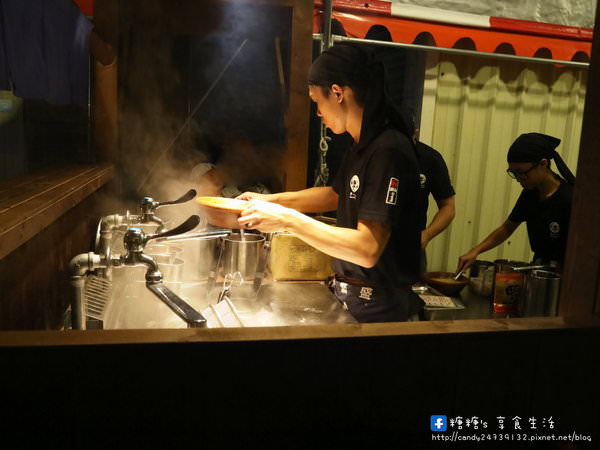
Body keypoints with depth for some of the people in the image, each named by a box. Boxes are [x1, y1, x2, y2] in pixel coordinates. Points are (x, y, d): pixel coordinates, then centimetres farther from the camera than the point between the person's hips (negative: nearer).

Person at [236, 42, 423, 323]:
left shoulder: (389, 151, -24)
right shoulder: (361, 147, 6)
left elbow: (367, 250, -29)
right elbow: (336, 195, 22)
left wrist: (288, 220, -24)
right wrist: (270, 200, 15)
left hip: (379, 313, -8)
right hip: (351, 299, 9)